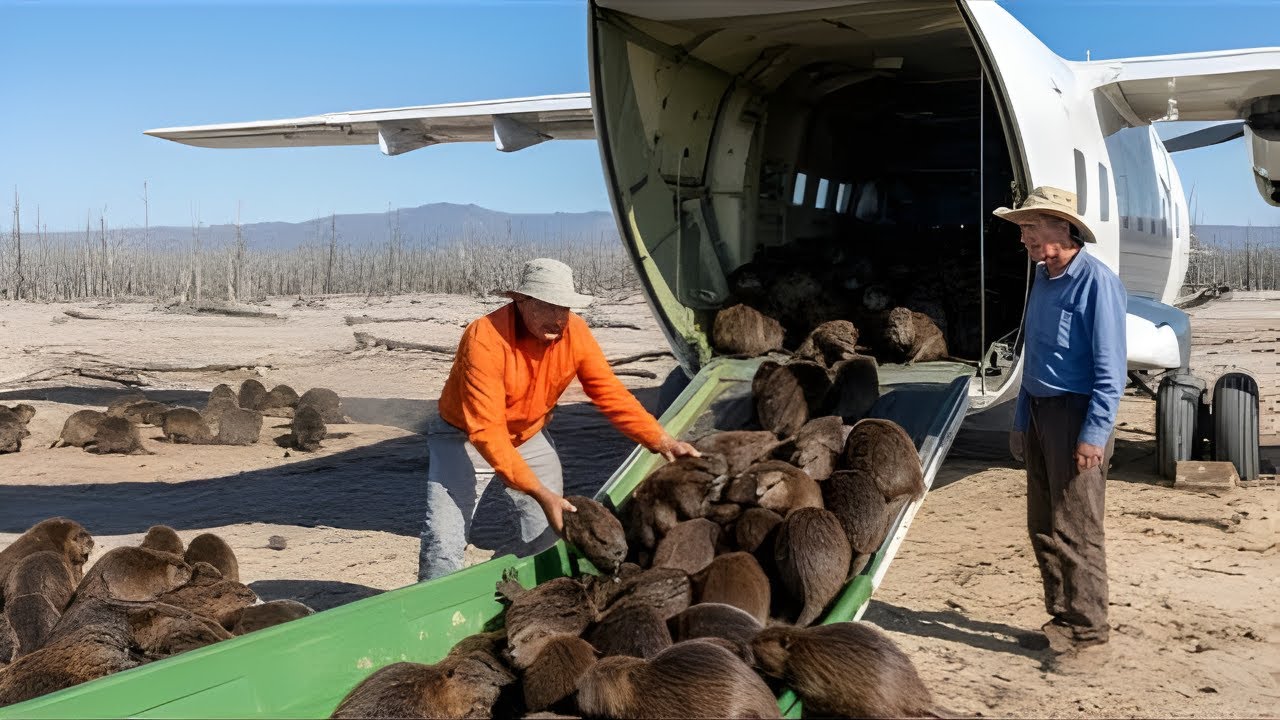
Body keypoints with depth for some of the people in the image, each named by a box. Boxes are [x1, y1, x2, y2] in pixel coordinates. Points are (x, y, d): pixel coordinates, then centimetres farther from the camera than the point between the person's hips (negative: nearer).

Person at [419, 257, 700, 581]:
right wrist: (540, 493, -40)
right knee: (444, 541, -15)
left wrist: (661, 440, -20)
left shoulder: (574, 332, -17)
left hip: (529, 437, 5)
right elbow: (486, 430, -35)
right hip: (466, 437, -5)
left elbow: (610, 393, -9)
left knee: (550, 533, 0)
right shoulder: (486, 339, -32)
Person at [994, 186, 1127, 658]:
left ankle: (1086, 625, 9)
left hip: (1077, 413, -8)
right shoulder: (1043, 278, 12)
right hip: (1040, 410, 9)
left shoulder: (1096, 282, -14)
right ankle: (1062, 615, 25)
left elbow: (1110, 368, -17)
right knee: (1042, 527, 13)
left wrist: (1095, 434, -20)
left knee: (1074, 529, -3)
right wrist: (1021, 421, 17)